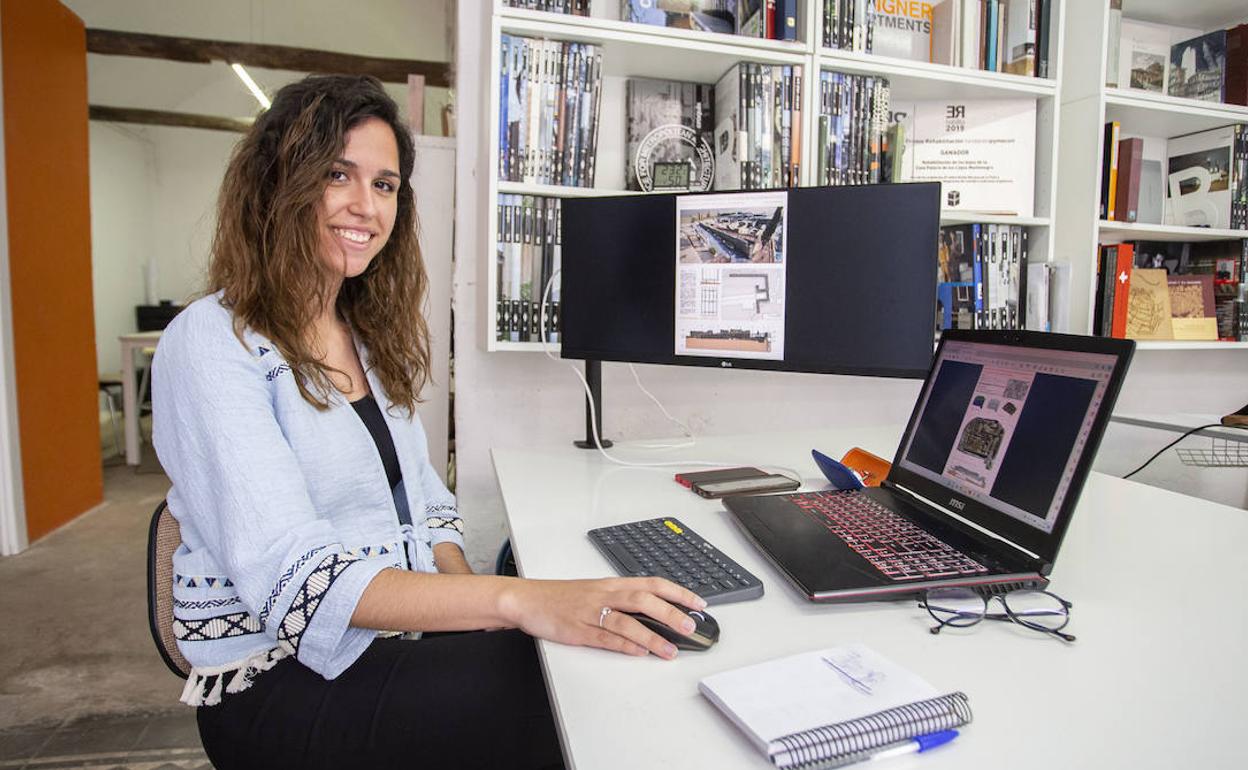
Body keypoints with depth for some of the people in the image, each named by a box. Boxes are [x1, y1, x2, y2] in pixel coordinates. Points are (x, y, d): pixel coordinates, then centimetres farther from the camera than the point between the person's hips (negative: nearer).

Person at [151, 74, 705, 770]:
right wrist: (515, 600, -37)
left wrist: (469, 592, -8)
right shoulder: (213, 344, -15)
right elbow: (295, 578, -26)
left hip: (395, 641, 6)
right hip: (279, 684, -6)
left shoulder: (375, 335, 9)